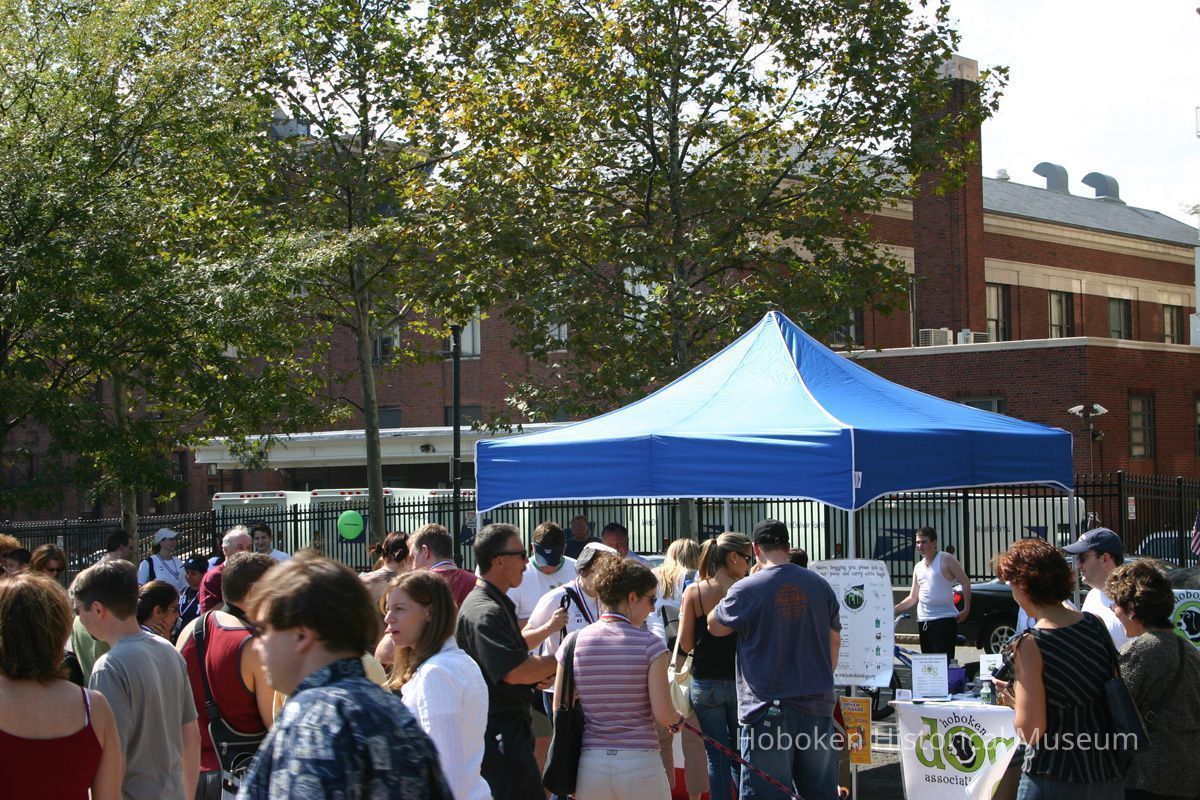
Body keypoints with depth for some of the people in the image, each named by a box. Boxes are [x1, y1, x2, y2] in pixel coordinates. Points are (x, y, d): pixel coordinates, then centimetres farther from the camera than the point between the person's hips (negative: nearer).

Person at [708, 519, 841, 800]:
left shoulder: (746, 590, -10)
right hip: (817, 702, 5)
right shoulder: (819, 585, 4)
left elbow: (714, 626, 7)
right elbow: (834, 640, 14)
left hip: (768, 708, -5)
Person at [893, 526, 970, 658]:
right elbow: (913, 598, 19)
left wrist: (966, 610, -9)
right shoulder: (918, 567, 16)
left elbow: (965, 583, -3)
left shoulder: (945, 559, -2)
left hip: (944, 619, -7)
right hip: (923, 621, 7)